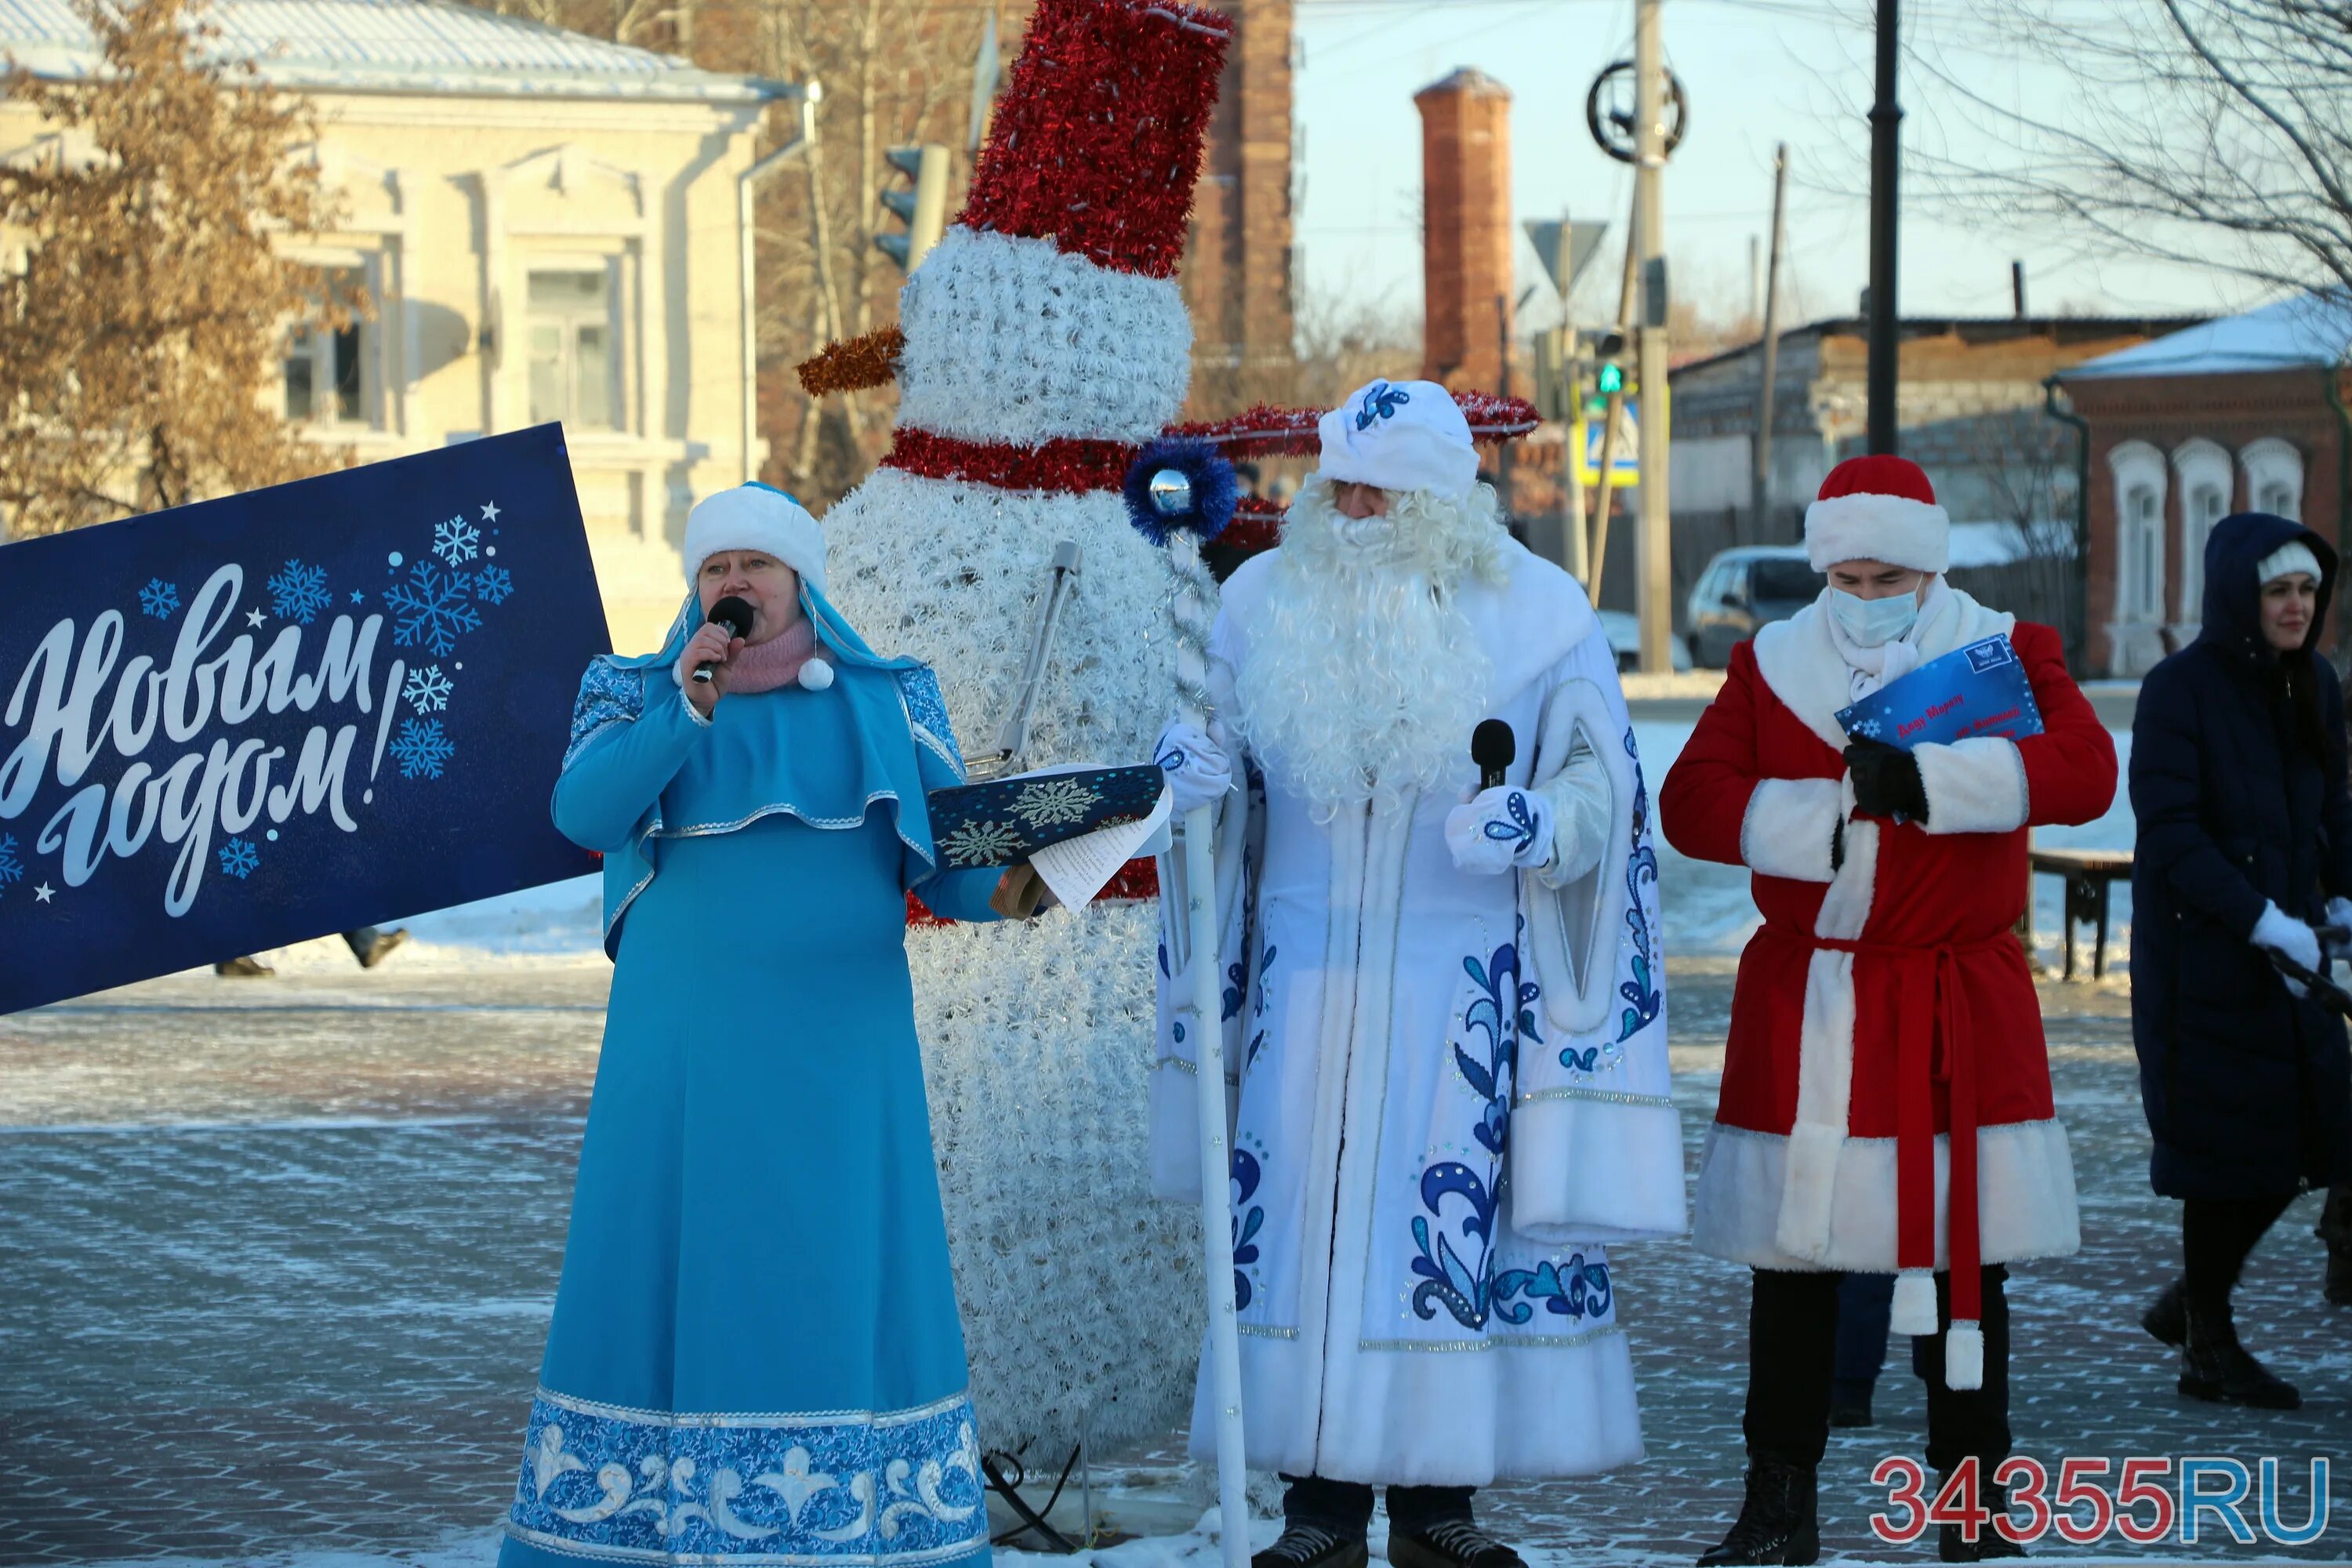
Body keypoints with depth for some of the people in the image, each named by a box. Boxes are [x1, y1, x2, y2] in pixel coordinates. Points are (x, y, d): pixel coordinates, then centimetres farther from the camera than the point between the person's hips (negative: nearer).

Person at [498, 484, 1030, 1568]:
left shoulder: (885, 704, 10)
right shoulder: (645, 697, 9)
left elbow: (949, 865, 4)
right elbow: (583, 813, -9)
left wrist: (1011, 878, -17)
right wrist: (689, 704, -17)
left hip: (840, 1049, 0)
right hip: (684, 1046, 0)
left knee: (841, 1277, -1)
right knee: (670, 1267, 0)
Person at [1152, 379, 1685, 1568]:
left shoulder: (1532, 612, 0)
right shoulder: (1266, 599, 7)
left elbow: (1600, 776, 3)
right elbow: (1228, 742, 17)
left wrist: (1534, 825, -17)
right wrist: (1198, 772, -6)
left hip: (1465, 989, -2)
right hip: (1308, 971, 2)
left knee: (1457, 1222, -4)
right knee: (1305, 1219, -2)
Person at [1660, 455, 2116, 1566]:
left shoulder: (2005, 653, 3)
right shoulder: (1771, 664, 8)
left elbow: (2084, 769, -14)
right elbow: (1692, 800, -1)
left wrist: (1927, 779, -26)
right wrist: (1831, 811, -17)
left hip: (1961, 1007, -1)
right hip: (1800, 1005, 1)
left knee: (1965, 1259, 2)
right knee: (1791, 1260, 2)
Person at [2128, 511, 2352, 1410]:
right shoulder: (2180, 691, -12)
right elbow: (2169, 833, -18)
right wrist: (2261, 920, -24)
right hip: (2203, 955, -7)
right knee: (2228, 1142, -2)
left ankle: (2189, 1303, 26)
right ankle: (2209, 1349, 12)